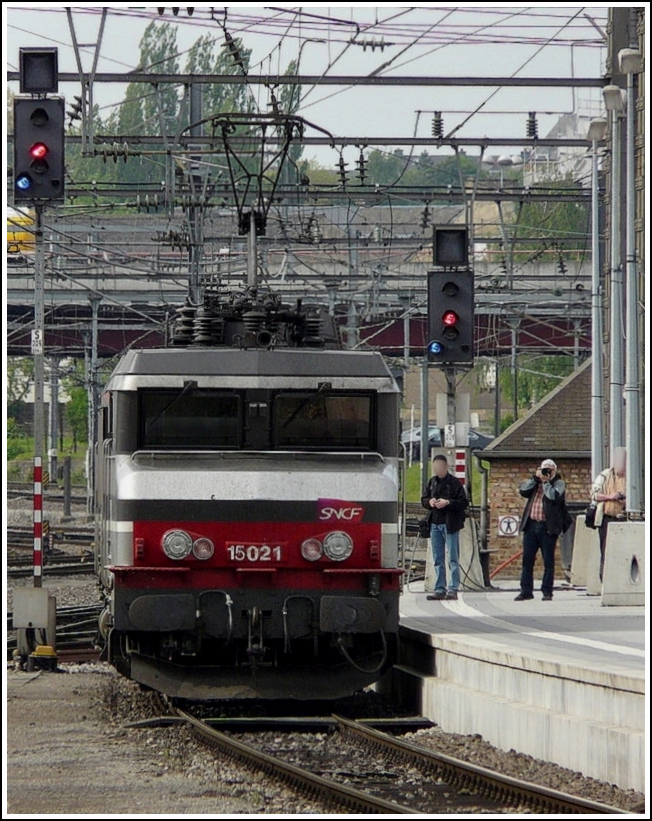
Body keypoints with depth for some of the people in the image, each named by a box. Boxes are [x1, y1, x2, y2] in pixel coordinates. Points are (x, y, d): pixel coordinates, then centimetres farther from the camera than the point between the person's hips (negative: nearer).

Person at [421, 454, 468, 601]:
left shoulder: (454, 482, -5)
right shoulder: (432, 482, 12)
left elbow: (463, 503, -8)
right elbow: (423, 499, 19)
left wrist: (448, 503, -20)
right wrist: (429, 502, -3)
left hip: (450, 524, -6)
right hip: (435, 524, 6)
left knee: (453, 558, -3)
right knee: (438, 559, 8)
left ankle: (453, 589, -3)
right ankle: (439, 589, 12)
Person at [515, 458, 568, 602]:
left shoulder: (558, 483, 3)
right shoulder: (533, 482, 16)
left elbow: (554, 497, -16)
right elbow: (523, 490, 0)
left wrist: (545, 481, -8)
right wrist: (536, 478, -4)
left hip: (548, 527, -4)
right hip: (531, 525, 4)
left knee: (548, 561, 0)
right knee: (527, 559, 4)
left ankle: (547, 591, 5)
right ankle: (526, 591, 9)